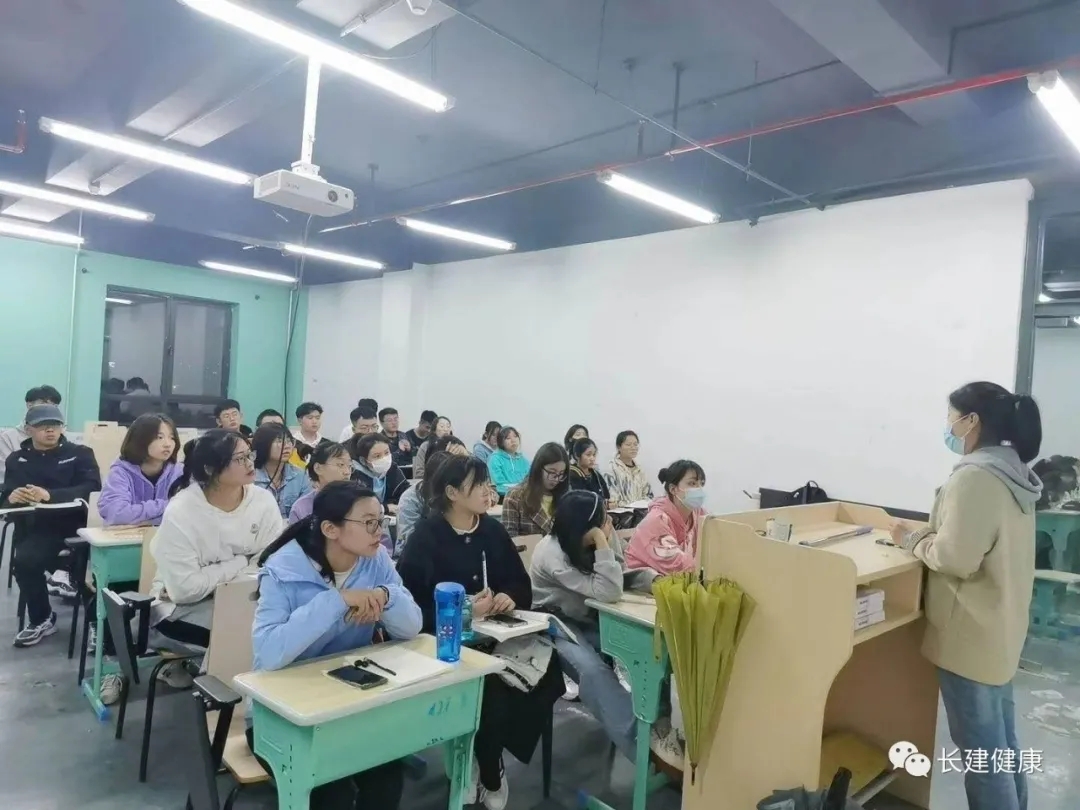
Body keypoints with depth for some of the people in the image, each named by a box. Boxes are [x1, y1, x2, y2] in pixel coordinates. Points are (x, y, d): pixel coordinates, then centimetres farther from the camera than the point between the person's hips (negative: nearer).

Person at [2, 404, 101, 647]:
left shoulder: (80, 453, 10)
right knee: (24, 561, -28)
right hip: (36, 528, 2)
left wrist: (50, 495, -21)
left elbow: (91, 488, -7)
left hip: (76, 523, -2)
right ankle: (40, 619, 0)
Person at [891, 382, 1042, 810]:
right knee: (1001, 741, 21)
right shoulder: (1014, 474, 7)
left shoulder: (974, 476, -23)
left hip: (972, 635, -9)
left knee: (980, 750, 4)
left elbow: (956, 557, -26)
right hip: (999, 629, 10)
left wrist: (914, 541, -10)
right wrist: (928, 533, 7)